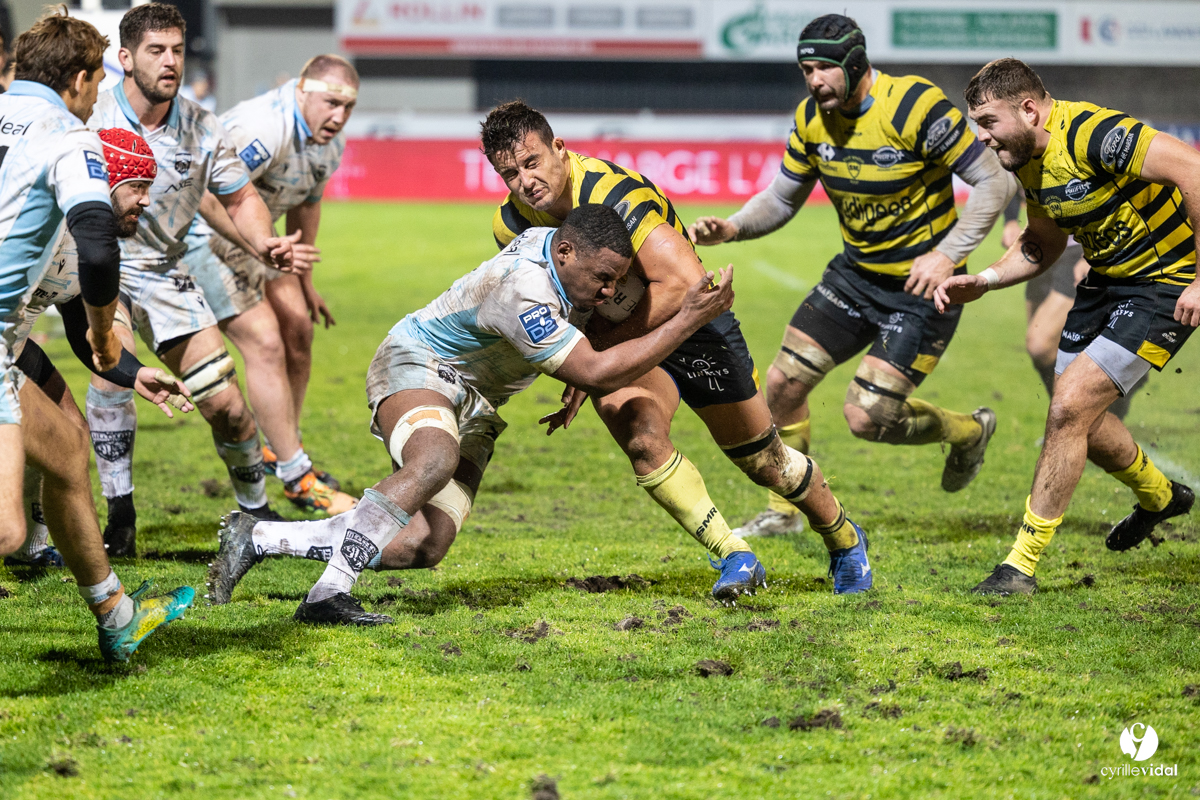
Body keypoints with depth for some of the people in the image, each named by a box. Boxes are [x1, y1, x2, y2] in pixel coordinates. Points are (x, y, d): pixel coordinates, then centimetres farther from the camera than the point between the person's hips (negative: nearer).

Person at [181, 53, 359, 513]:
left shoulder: (329, 146, 1)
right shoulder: (264, 130, -31)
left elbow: (305, 205, 18)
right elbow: (208, 197, -36)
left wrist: (305, 281, 23)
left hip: (251, 235, 10)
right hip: (203, 235, -10)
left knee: (297, 330, 7)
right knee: (265, 344, -14)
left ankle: (276, 449, 26)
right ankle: (298, 478, -9)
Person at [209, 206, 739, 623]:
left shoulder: (561, 243, -4)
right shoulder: (522, 291, -33)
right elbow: (596, 374, -30)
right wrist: (689, 321, -29)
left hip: (472, 404, 9)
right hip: (416, 364, -9)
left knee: (423, 547, -9)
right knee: (434, 461, -43)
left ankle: (256, 538, -1)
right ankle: (327, 595, -46)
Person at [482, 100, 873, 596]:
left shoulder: (610, 193, -33)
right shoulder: (511, 225, -13)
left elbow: (685, 283, -39)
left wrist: (600, 342, -34)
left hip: (692, 325, -4)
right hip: (618, 338, 4)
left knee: (764, 461, 11)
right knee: (642, 439, -28)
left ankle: (845, 541, 38)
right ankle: (734, 557, -18)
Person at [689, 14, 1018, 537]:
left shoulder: (915, 106, -23)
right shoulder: (813, 117, -3)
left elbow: (995, 183, -19)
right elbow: (781, 199, 9)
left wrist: (948, 254, -27)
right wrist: (731, 229, -11)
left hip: (920, 284, -7)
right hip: (855, 273, 7)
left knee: (867, 417, -12)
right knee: (783, 382, 2)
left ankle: (968, 432, 18)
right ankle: (782, 512, 23)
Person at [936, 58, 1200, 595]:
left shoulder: (1092, 133, -28)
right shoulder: (1028, 160, 1)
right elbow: (1042, 246, 17)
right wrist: (982, 282, 1)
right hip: (1106, 279, 9)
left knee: (1069, 407, -16)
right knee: (1076, 419, 14)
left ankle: (1023, 564, -6)